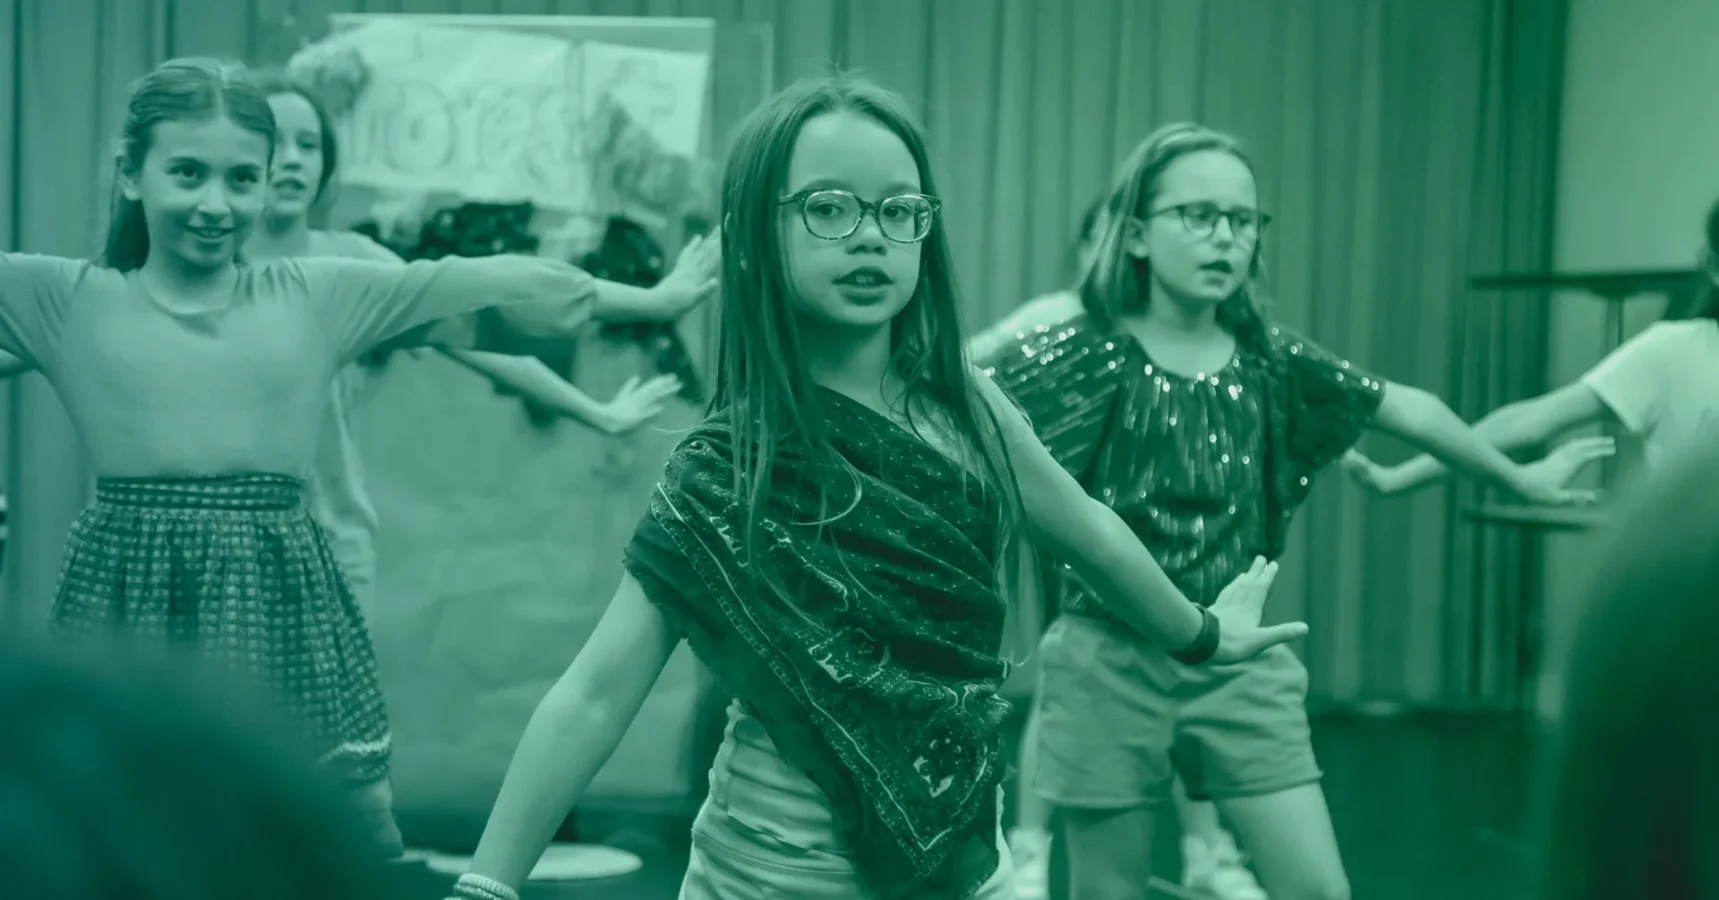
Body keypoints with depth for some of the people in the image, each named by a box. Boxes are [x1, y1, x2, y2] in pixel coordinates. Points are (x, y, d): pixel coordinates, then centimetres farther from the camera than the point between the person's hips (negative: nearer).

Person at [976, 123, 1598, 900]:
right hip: (1108, 661, -3)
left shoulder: (1272, 360, 3)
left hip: (1240, 662, 4)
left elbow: (1409, 410, 13)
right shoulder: (1082, 353, -9)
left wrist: (1516, 479, 21)